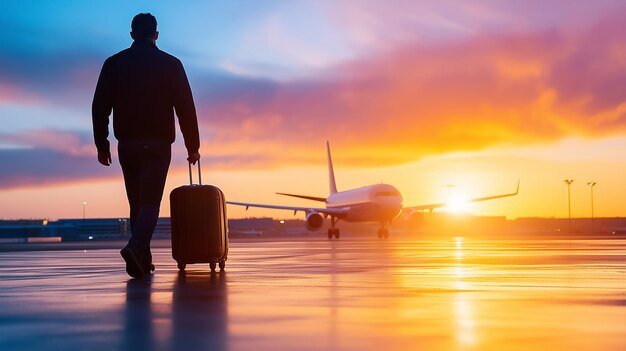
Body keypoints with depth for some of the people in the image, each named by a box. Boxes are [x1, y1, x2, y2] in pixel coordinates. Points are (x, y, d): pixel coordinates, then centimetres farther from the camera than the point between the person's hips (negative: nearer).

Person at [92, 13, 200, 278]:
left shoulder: (114, 64, 7)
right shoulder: (171, 64, 2)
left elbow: (100, 106, 4)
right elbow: (186, 108, -1)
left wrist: (101, 145, 9)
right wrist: (193, 145, 5)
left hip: (127, 145, 3)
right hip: (158, 144, -2)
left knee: (136, 204, 13)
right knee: (150, 203, -7)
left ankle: (142, 260, 14)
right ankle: (136, 247, -31)